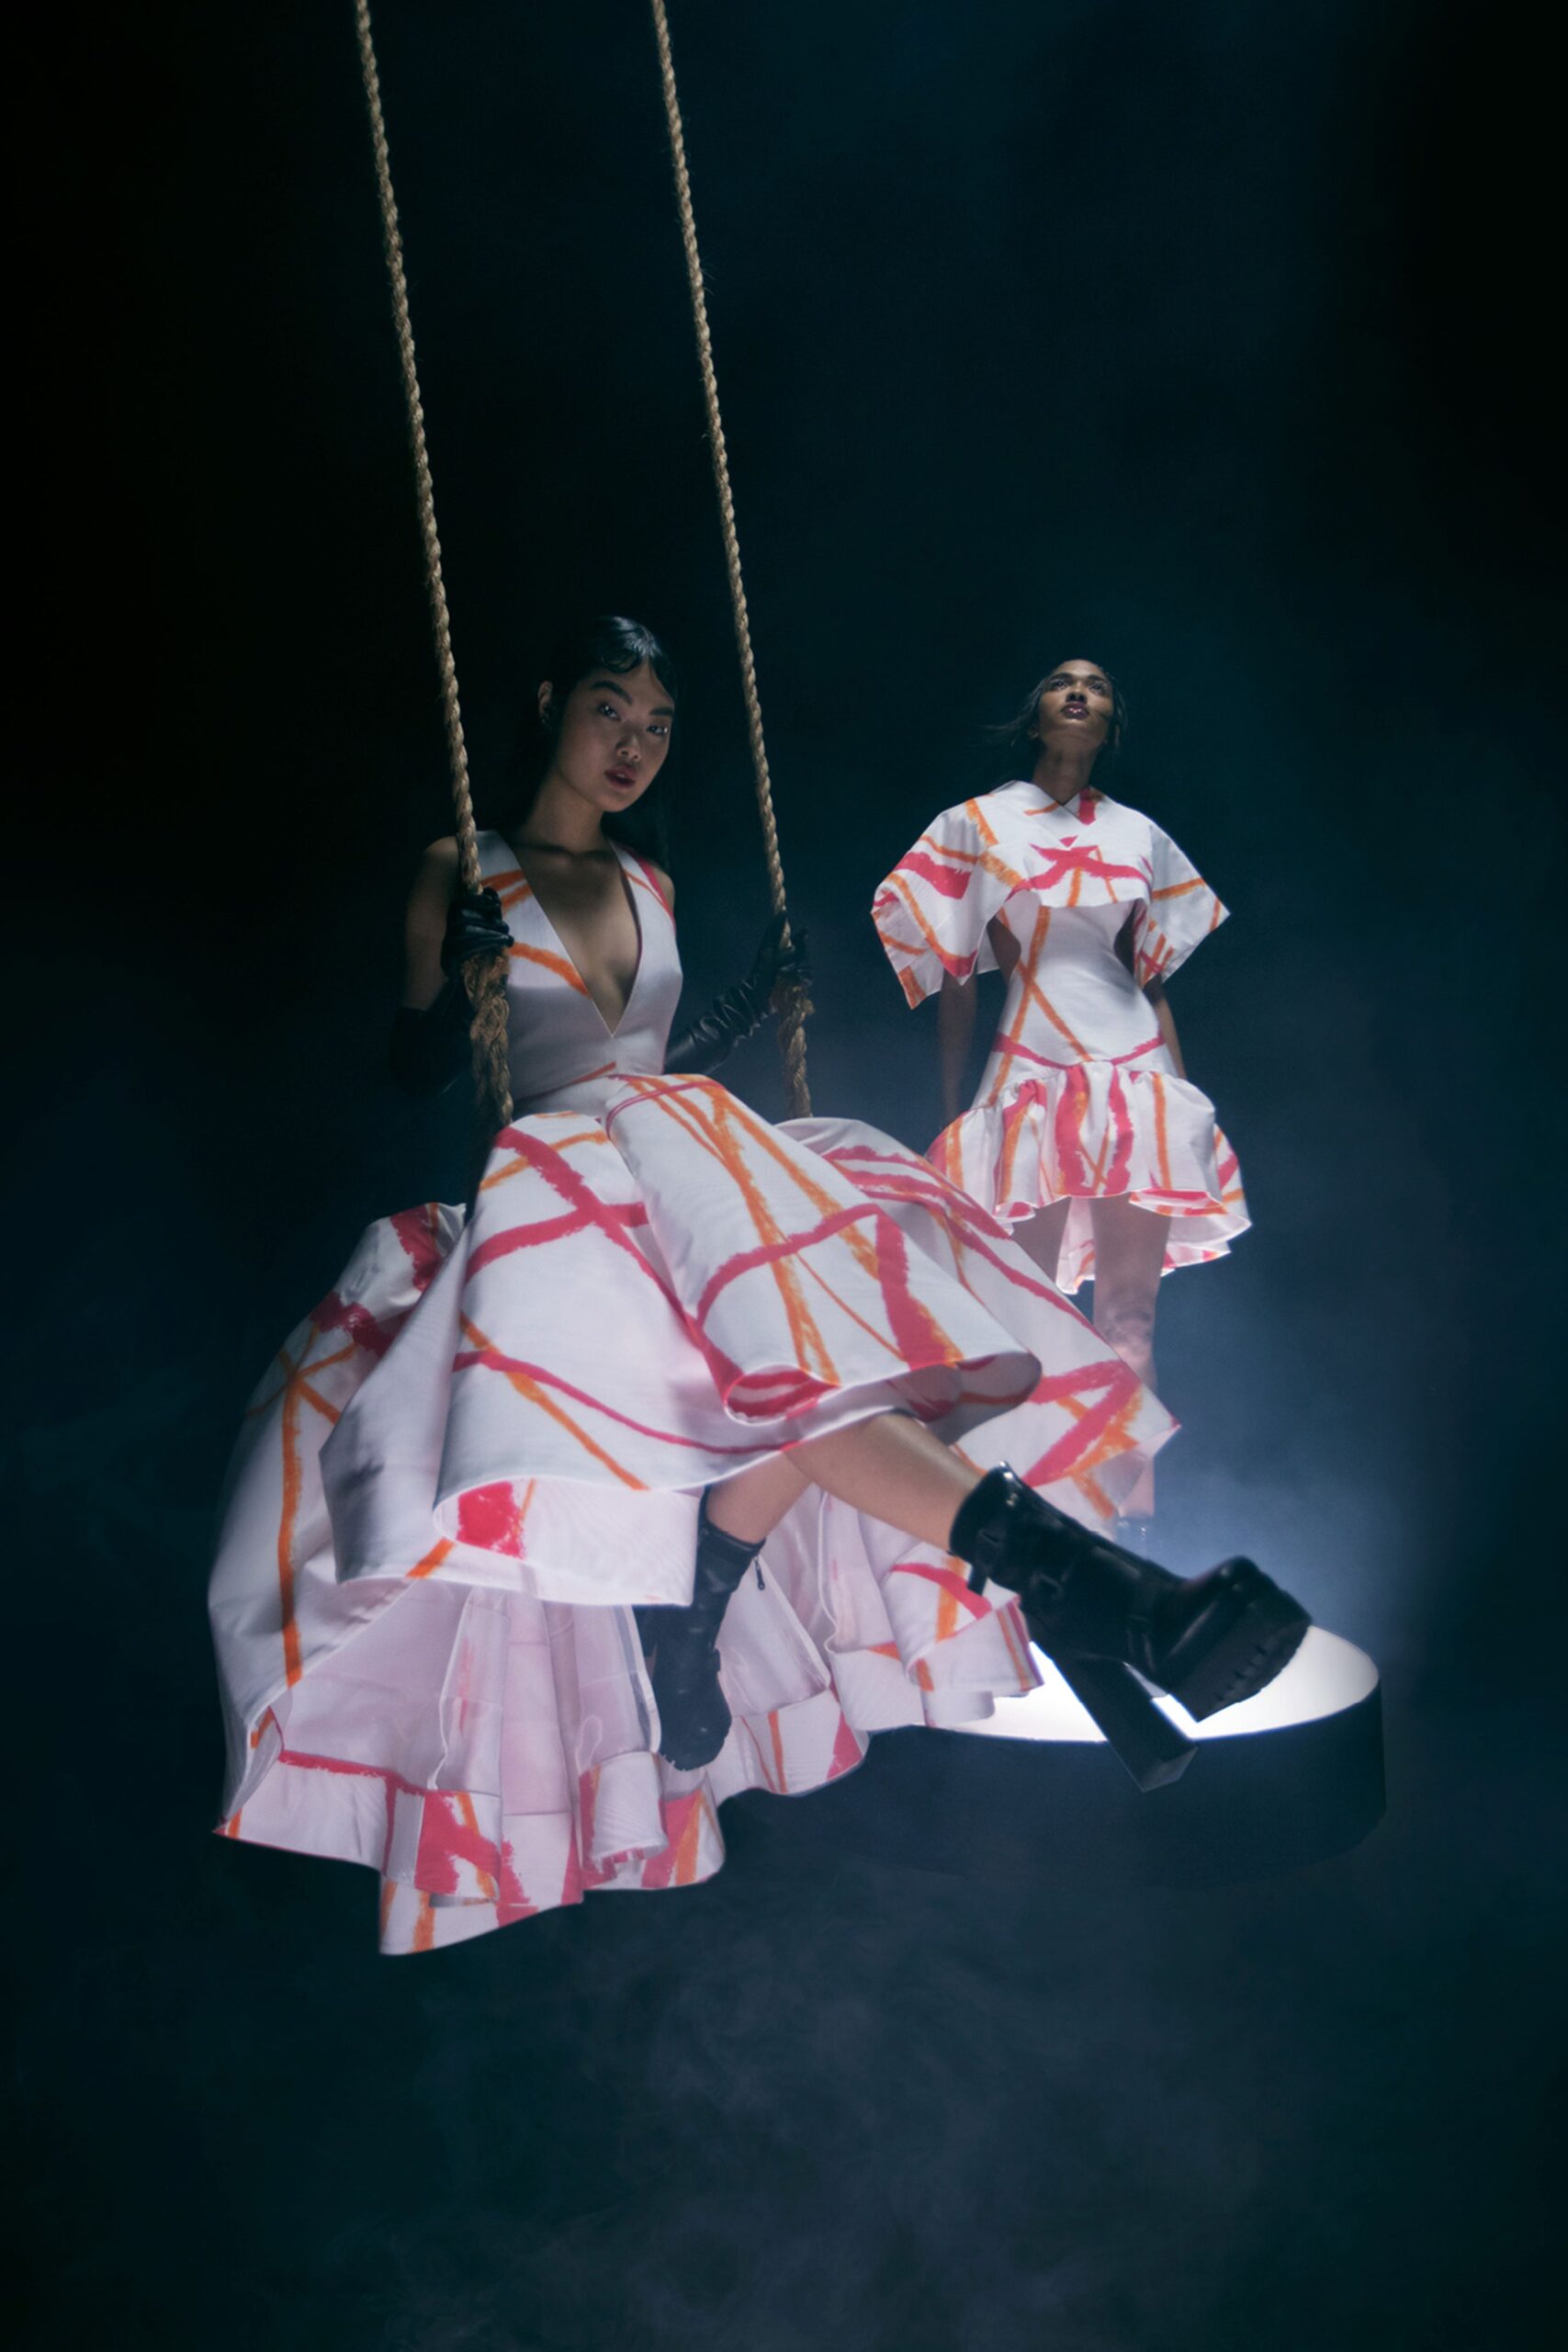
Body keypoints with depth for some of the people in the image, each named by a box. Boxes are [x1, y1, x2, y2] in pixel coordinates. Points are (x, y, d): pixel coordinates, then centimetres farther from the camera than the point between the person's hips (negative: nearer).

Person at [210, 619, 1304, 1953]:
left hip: (690, 1164, 6)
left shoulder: (651, 886, 23)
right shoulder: (462, 875, 7)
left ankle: (684, 1613, -31)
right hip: (551, 1187, -6)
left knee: (813, 1344, -32)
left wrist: (755, 999, 15)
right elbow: (416, 1073, 4)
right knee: (791, 1331, -37)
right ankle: (1061, 1569, -49)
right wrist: (456, 980, -15)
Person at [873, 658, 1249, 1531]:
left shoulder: (1138, 834, 14)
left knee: (1130, 1310, -2)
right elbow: (954, 982, 6)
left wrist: (1182, 1097, 10)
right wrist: (954, 1115, 2)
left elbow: (1153, 979, 16)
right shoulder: (975, 825, 7)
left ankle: (1135, 1519, 1)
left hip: (1136, 1074, 2)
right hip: (1030, 1074, -2)